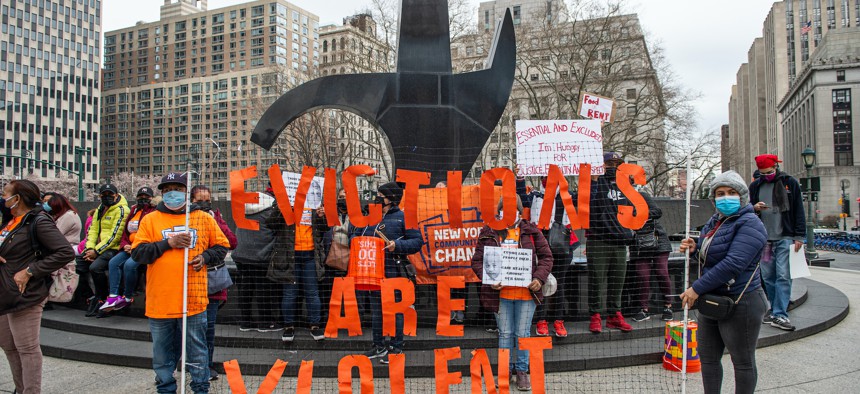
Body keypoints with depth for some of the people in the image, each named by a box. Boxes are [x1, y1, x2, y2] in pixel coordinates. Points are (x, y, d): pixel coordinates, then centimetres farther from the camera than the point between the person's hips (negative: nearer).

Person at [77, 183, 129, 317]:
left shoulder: (121, 210, -11)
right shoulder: (100, 209, 16)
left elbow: (114, 235, -17)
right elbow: (93, 229, 13)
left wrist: (97, 251, -17)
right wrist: (90, 248, -4)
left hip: (114, 248, -9)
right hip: (98, 247, 9)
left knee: (95, 267, -29)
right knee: (79, 264, -4)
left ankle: (103, 299, -7)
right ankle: (96, 297, 10)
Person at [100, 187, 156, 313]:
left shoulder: (154, 212, -2)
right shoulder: (133, 211, 20)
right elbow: (125, 231, 23)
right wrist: (125, 245, 4)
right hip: (130, 247, 8)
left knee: (129, 264, -30)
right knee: (113, 262, -15)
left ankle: (128, 297, -15)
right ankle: (113, 296, -21)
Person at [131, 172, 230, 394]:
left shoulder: (204, 218, 6)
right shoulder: (150, 219, 5)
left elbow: (222, 246, 11)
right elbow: (137, 253, -2)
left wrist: (205, 257, -7)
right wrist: (168, 243, -13)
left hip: (194, 301, -1)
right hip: (159, 302, 1)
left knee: (197, 353, 7)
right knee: (162, 354, 14)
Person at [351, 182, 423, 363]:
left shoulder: (402, 218, -5)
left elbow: (417, 242, -8)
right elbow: (356, 234, 23)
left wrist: (397, 245, -20)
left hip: (393, 273, -6)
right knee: (375, 311, 14)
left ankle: (396, 347, 14)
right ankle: (379, 346, 27)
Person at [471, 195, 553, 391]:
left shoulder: (531, 232, 3)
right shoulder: (489, 233, 2)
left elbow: (546, 257, 6)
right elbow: (477, 260, 3)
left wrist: (539, 278, -9)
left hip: (526, 292, 0)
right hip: (500, 293, 0)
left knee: (522, 333, 9)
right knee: (505, 333, 11)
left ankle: (522, 371, 24)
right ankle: (505, 370, 25)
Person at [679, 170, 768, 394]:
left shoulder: (749, 224, -15)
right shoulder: (714, 222, 12)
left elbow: (733, 264, -26)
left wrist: (697, 288, -24)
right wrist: (694, 250, 0)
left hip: (740, 304, -9)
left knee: (742, 362, 7)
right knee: (708, 358, 17)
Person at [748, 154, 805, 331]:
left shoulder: (790, 183, 2)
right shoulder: (755, 186, 10)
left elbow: (799, 211, 2)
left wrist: (799, 236, -3)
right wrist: (754, 208, -7)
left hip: (785, 238, -3)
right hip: (764, 239, 3)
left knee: (783, 276, -8)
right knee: (768, 276, 7)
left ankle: (780, 315, -8)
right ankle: (775, 308, 19)